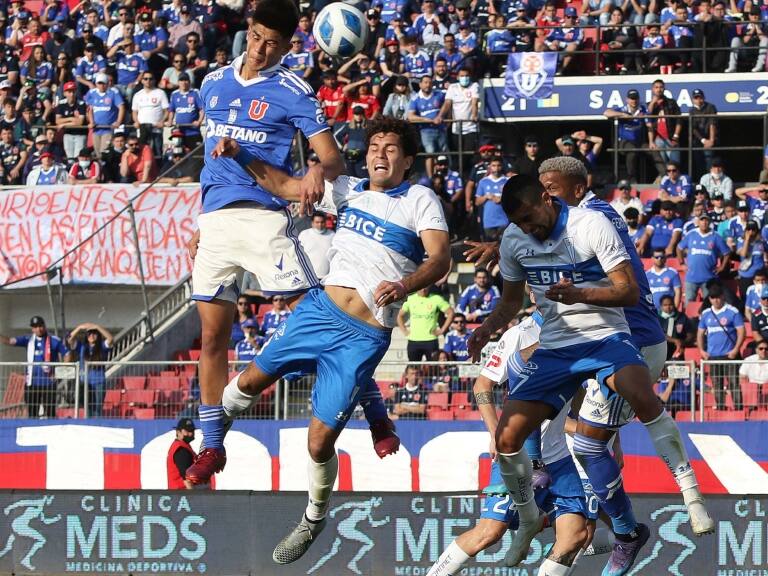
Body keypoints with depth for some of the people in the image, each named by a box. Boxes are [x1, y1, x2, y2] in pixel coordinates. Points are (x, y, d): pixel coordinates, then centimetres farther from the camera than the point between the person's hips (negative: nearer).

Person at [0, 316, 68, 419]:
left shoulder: (55, 341, -1)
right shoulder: (29, 340, 6)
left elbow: (67, 356, -1)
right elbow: (9, 341, -2)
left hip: (49, 383, -3)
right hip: (32, 383, 3)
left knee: (50, 413, -3)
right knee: (31, 414, 6)